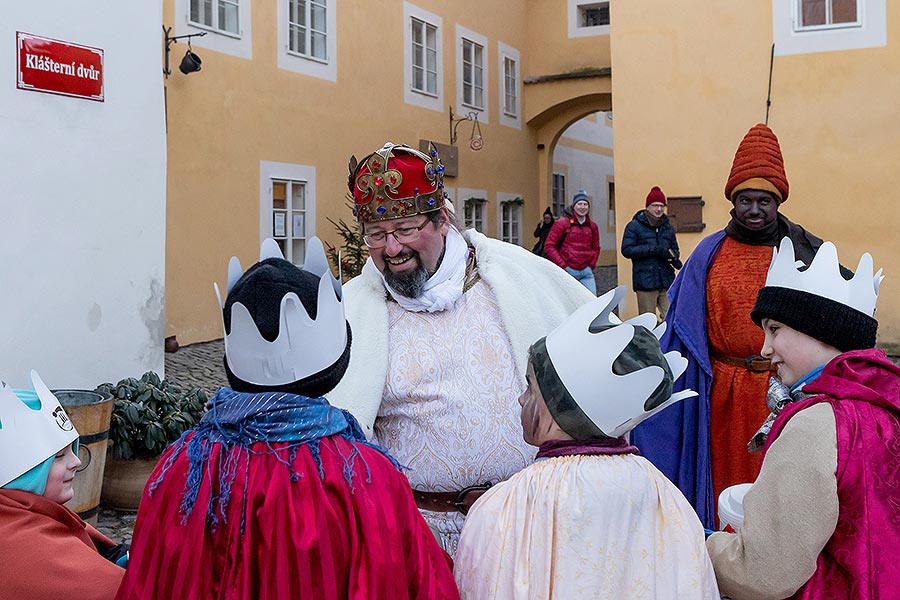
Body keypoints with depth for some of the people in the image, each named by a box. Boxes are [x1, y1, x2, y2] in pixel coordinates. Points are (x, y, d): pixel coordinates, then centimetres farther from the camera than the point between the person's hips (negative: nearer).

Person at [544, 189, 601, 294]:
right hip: (568, 271, -4)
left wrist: (591, 265, 11)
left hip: (586, 272, 4)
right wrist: (563, 266, -8)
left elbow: (596, 248, 26)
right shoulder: (562, 223, -1)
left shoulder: (592, 226, 13)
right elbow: (549, 246, -4)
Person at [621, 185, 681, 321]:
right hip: (645, 282, -4)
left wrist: (674, 257, -1)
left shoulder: (668, 227, 17)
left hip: (667, 280, 4)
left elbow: (675, 249, 25)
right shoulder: (634, 226, 1)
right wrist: (653, 249, -17)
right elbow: (626, 250, -8)